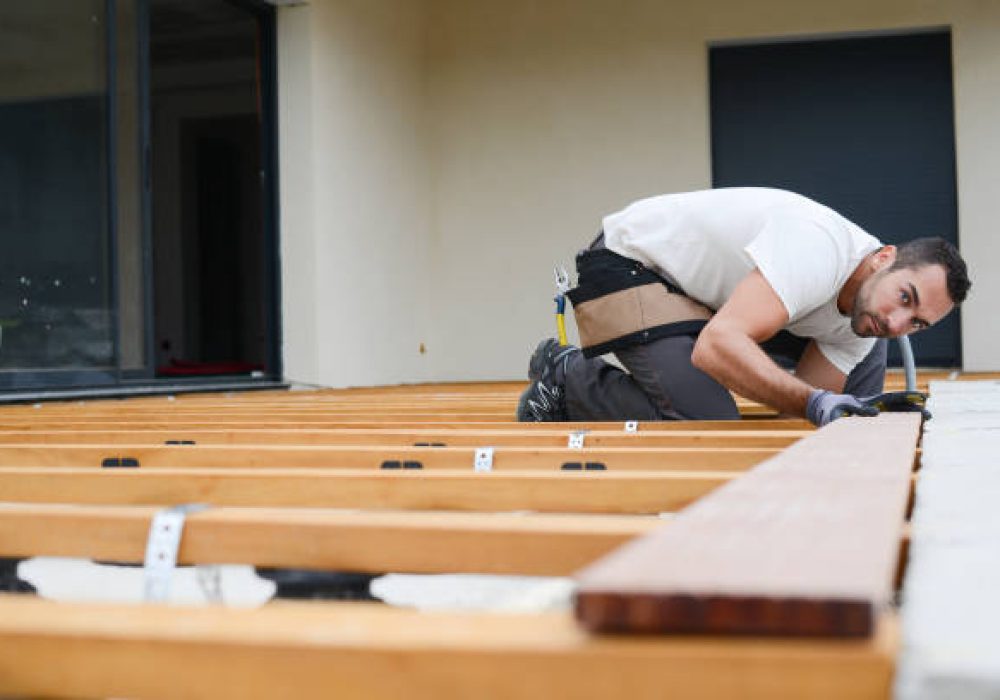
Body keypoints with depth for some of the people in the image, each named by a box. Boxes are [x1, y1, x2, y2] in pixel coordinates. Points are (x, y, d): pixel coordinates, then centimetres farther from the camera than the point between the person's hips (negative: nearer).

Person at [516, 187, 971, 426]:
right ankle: (568, 377, -6)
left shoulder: (861, 319, -5)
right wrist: (813, 401, -49)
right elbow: (717, 345, -44)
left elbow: (798, 412, -6)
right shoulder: (818, 249, -33)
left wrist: (868, 414, -24)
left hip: (709, 288, 9)